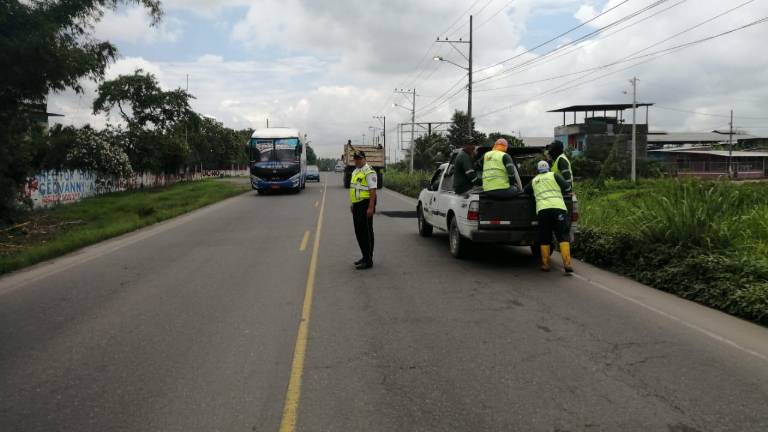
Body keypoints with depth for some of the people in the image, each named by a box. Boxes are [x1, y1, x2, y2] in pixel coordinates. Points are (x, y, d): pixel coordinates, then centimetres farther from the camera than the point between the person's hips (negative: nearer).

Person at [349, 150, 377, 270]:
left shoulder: (369, 172, -13)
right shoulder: (355, 171, 17)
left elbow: (373, 190, -18)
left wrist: (371, 207, -24)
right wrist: (353, 204, 21)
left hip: (365, 205, -9)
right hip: (357, 205, 9)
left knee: (366, 232, -6)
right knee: (359, 232, 14)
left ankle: (368, 261, -2)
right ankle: (365, 256, 25)